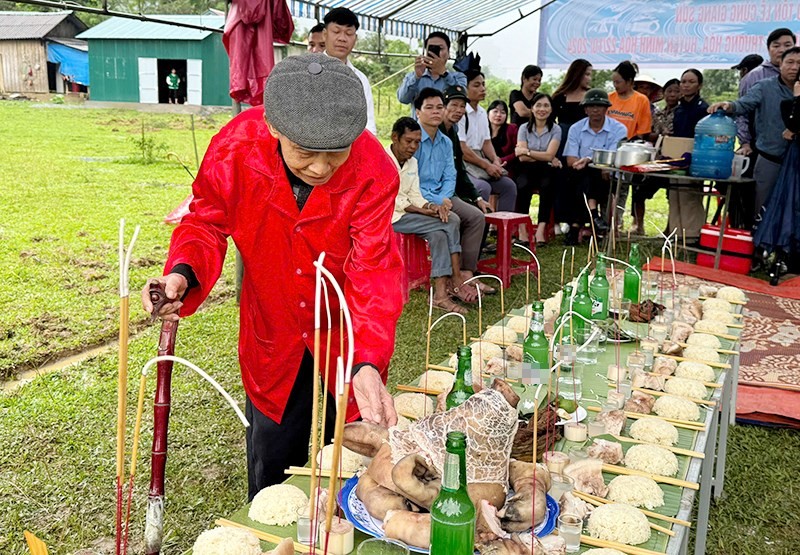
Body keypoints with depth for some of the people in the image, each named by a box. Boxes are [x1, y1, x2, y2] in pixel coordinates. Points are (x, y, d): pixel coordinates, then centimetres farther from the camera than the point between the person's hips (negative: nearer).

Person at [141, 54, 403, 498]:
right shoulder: (233, 149, -23)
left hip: (348, 344, -1)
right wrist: (182, 273, -28)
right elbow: (207, 223, -7)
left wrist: (367, 364, -40)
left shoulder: (374, 172, -26)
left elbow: (374, 274, -27)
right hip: (273, 341, 1)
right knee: (271, 474, 19)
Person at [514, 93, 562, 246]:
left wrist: (527, 151, -9)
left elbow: (549, 155, -8)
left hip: (546, 170, 0)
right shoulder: (524, 128, 8)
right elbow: (522, 157, -4)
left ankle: (541, 229, -34)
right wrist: (547, 158, -8)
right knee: (523, 187, -33)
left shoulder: (556, 129, 5)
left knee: (547, 187, -34)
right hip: (527, 170, 1)